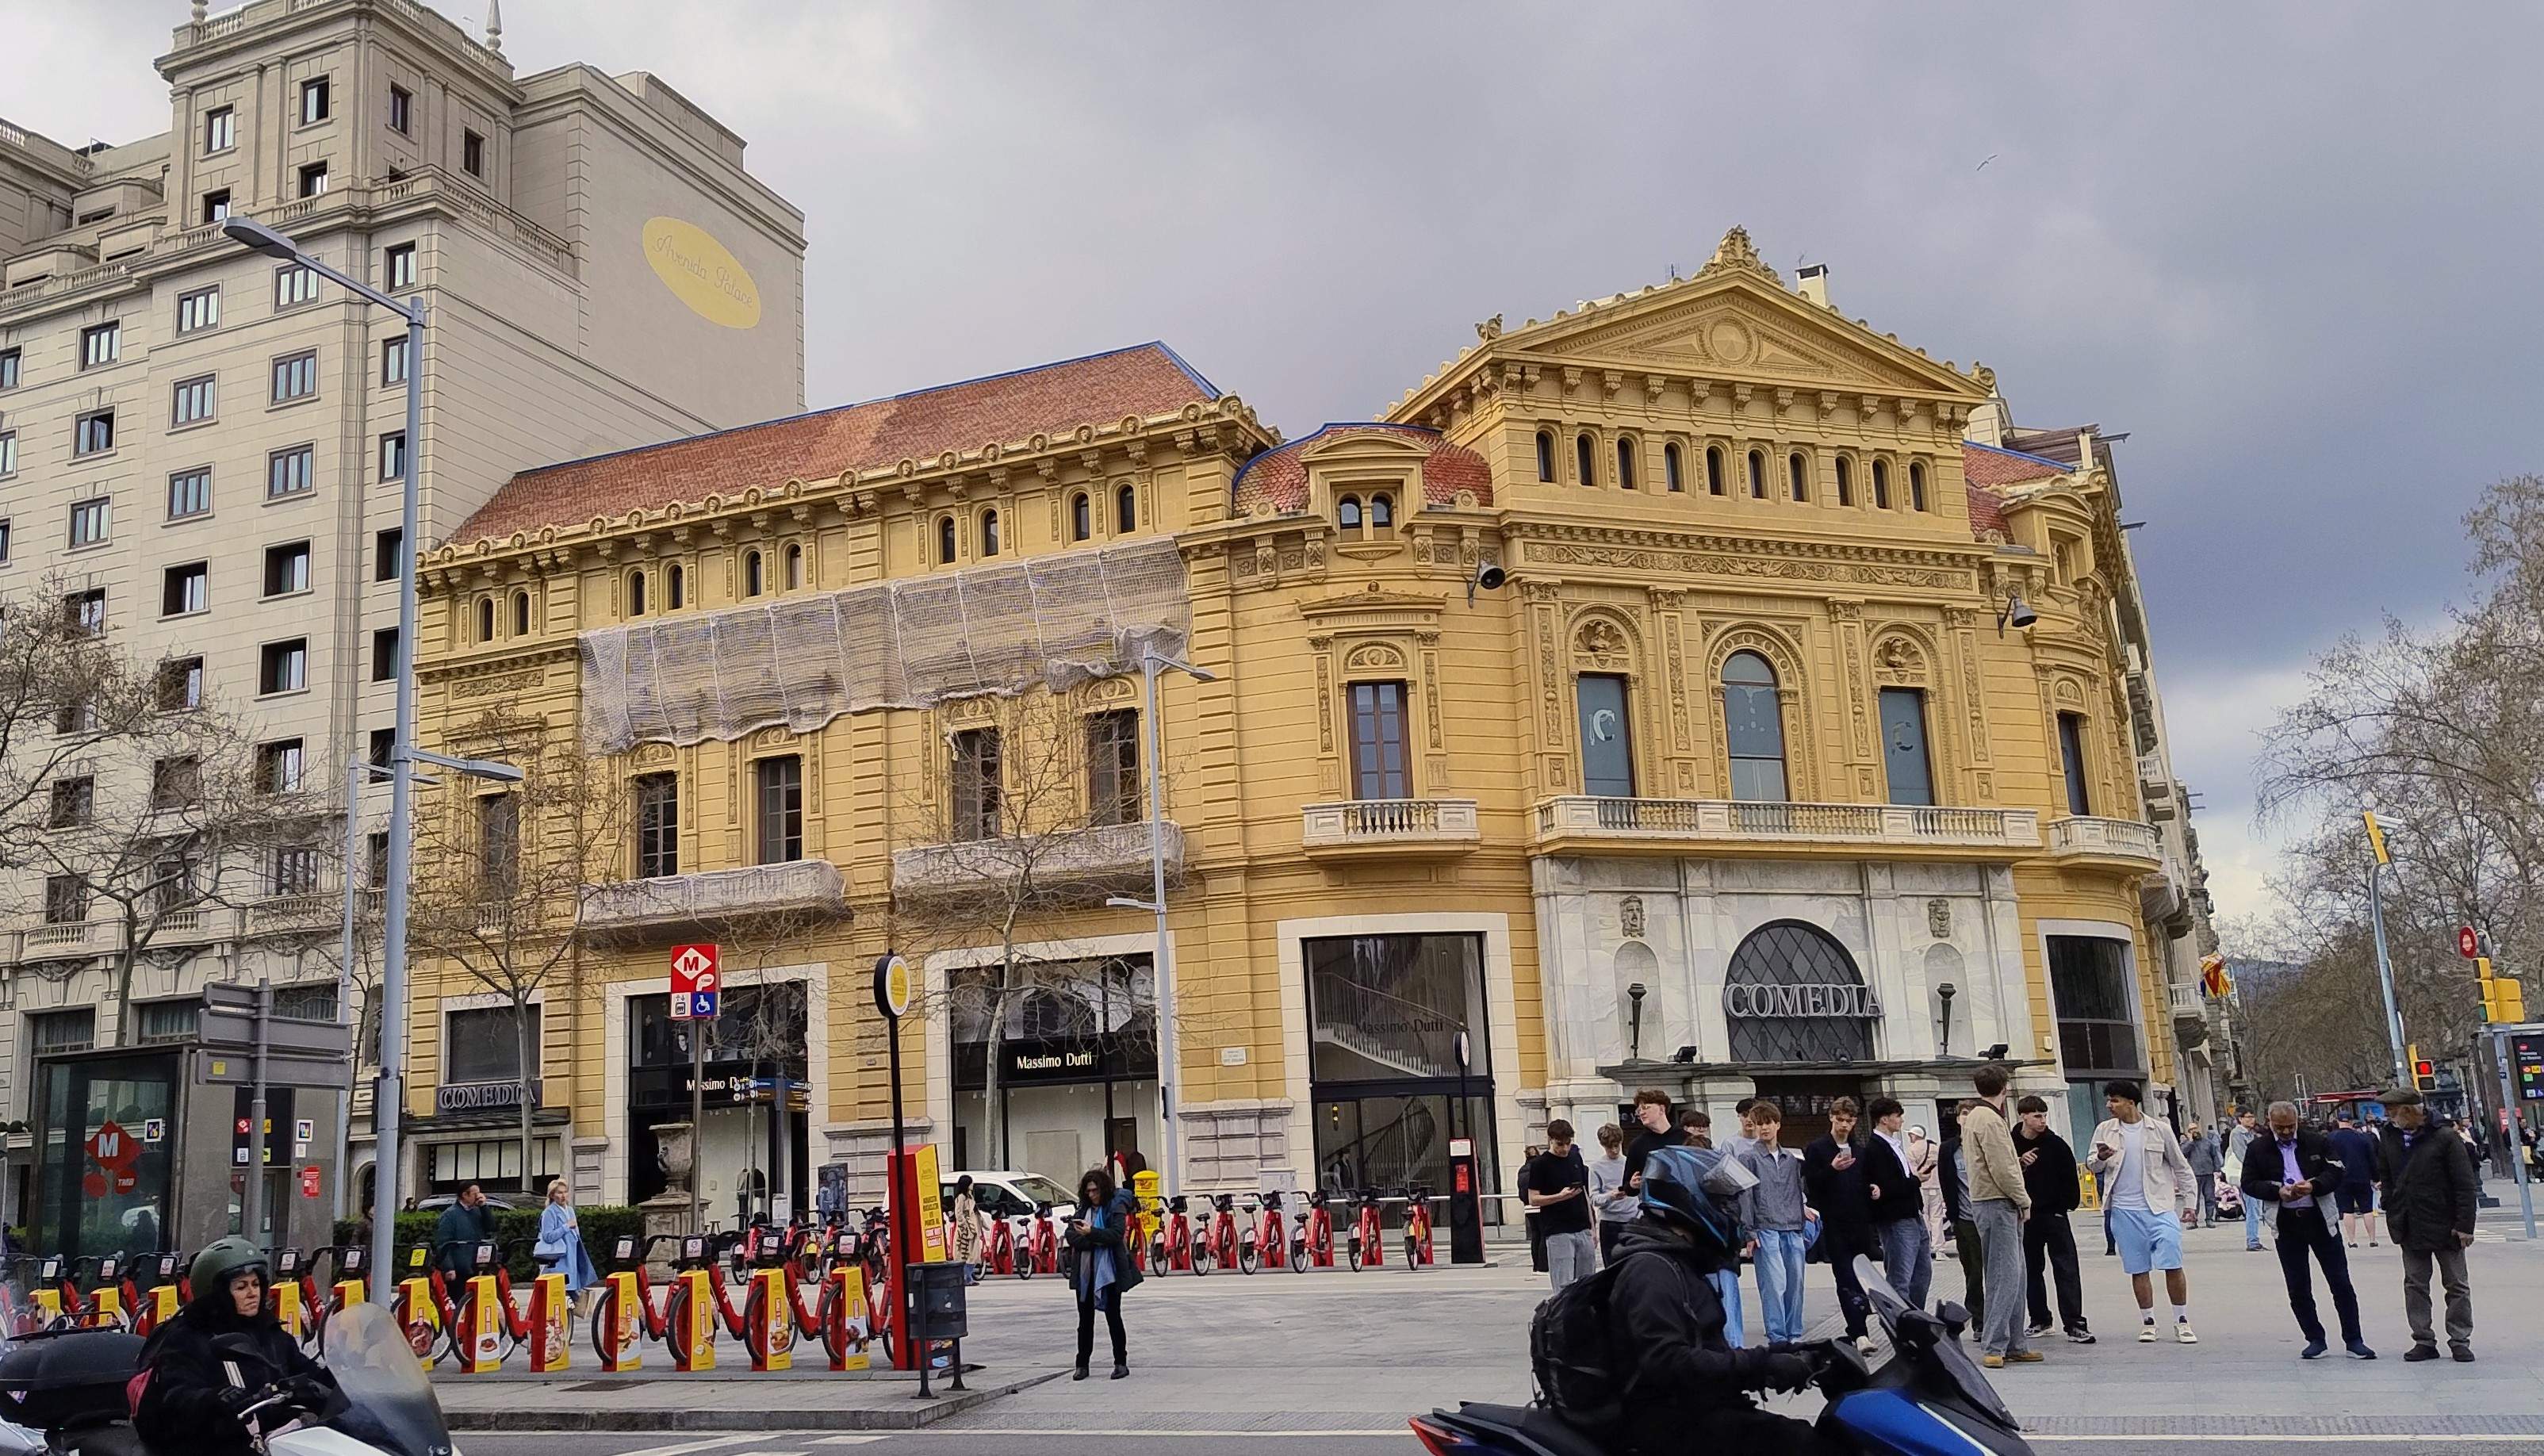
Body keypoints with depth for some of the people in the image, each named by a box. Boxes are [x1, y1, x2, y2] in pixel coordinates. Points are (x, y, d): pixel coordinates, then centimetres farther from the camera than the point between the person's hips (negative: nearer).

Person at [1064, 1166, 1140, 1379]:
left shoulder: (1116, 1207, -4)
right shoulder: (1083, 1208, 10)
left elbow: (1115, 1234, -17)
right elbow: (1071, 1235, 1)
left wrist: (1091, 1232, -27)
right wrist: (1095, 1242, -15)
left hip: (1109, 1271, -5)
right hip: (1084, 1271, 5)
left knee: (1113, 1317, 1)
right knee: (1085, 1319, 9)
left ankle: (1121, 1363, 10)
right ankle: (1082, 1365, 15)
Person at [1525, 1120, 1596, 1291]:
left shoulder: (1576, 1157, 11)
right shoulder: (1539, 1164, -6)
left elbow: (1585, 1195, 17)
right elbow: (1533, 1199, -8)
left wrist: (1592, 1228, 14)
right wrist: (1560, 1196, -22)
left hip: (1583, 1230, 5)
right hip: (1558, 1233, -5)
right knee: (1564, 1287, -7)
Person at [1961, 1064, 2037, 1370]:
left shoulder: (1973, 1118, 17)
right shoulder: (1990, 1120, -15)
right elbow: (2002, 1170, -18)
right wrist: (2024, 1200, -8)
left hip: (1985, 1203, 10)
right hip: (1998, 1204, -10)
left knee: (2012, 1276, 13)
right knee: (2005, 1277, -10)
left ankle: (2014, 1346, 18)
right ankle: (1993, 1347, -10)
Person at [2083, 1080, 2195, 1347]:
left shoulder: (2159, 1129, 1)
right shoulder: (2105, 1130, 6)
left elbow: (2180, 1166, 9)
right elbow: (2091, 1165, 7)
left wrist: (2188, 1202, 8)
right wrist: (2100, 1158, -16)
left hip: (2159, 1207, -2)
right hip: (2124, 1210, 2)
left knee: (2173, 1265, -7)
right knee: (2138, 1269, 5)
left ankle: (2182, 1322, 5)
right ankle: (2148, 1322, 16)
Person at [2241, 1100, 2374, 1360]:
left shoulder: (2317, 1142, 1)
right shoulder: (2258, 1149, 1)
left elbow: (2336, 1173, 0)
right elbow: (2249, 1184, 0)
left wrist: (2313, 1186, -18)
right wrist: (2278, 1191, -16)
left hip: (2320, 1220, 0)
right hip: (2286, 1224, 1)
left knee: (2341, 1283, 2)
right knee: (2298, 1289, 6)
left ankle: (2353, 1340, 11)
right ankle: (2315, 1340, 17)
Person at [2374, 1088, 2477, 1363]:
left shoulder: (2444, 1137, -13)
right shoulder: (2388, 1138, 0)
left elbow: (2465, 1185, -11)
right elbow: (2384, 1177, 12)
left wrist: (2464, 1225, -13)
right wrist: (2393, 1217, 6)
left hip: (2445, 1224, -4)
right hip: (2410, 1227, 4)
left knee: (2457, 1285, 7)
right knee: (2415, 1284, 8)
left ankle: (2460, 1342, 17)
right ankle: (2424, 1342, 15)